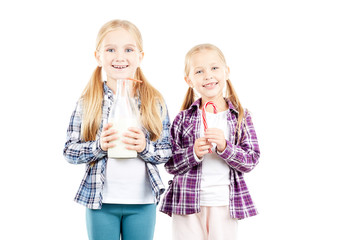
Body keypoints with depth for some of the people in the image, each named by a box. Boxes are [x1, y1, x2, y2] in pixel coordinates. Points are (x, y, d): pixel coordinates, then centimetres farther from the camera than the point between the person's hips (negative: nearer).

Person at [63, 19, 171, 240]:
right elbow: (70, 151, -2)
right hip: (100, 200, 0)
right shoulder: (87, 102, -2)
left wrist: (144, 147, -18)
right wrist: (99, 146, -19)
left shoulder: (154, 102, 0)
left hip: (143, 201, 1)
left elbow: (168, 151, 1)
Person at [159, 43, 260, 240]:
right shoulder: (183, 119, 2)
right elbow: (170, 164, 0)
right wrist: (194, 153, -18)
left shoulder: (241, 117, 3)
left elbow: (251, 160, -2)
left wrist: (224, 147, -18)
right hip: (188, 202, 0)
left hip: (224, 204, 1)